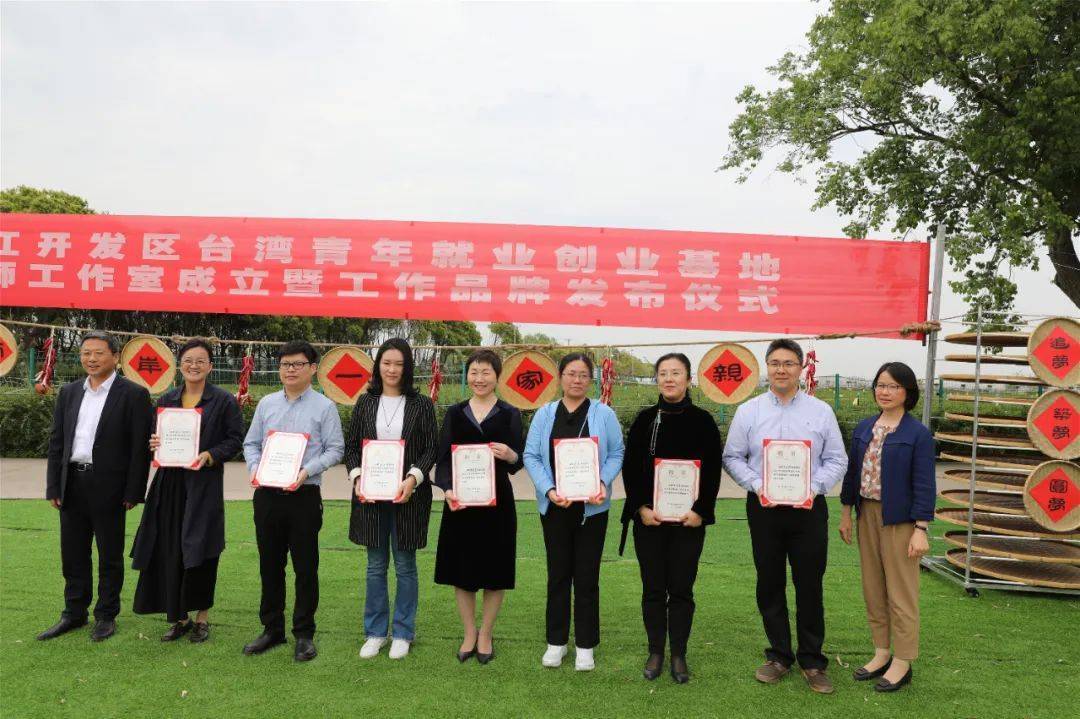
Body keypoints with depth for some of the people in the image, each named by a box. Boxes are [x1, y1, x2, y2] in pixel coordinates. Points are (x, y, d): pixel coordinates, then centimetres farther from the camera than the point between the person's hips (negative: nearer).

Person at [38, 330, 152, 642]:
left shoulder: (133, 394, -7)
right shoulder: (69, 392, 9)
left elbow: (140, 447, -9)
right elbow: (56, 441, 11)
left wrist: (133, 492, -12)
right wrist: (53, 487, 5)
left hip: (108, 487, -5)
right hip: (72, 485, 5)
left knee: (110, 556, 7)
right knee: (73, 554, 14)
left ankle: (106, 616, 21)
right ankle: (74, 613, 28)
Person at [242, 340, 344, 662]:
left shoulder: (324, 407, -2)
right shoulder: (266, 404, 10)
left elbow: (335, 449, -5)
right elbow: (251, 443, 13)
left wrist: (307, 471, -18)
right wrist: (255, 467, -6)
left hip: (304, 495, -4)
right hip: (267, 494, 4)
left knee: (305, 567, 3)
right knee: (269, 565, 13)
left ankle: (304, 634, 15)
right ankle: (272, 629, 27)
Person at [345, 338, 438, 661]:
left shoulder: (421, 404, -2)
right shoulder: (365, 402, 6)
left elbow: (431, 448, -3)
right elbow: (351, 445, 8)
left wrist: (413, 478, -17)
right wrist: (357, 477, -7)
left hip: (408, 495, -2)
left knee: (405, 566, 7)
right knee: (376, 566, 12)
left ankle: (403, 634, 21)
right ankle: (375, 632, 25)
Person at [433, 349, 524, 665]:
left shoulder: (510, 414, 2)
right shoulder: (455, 413, 6)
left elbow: (520, 461, -2)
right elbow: (443, 458, 1)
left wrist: (510, 455, -26)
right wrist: (448, 489, -18)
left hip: (497, 502, -1)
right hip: (459, 501, 1)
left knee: (494, 571, 6)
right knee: (462, 570, 8)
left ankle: (485, 635, 24)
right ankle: (469, 634, 26)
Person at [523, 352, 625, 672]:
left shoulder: (604, 414, 0)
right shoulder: (544, 414, 4)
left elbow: (616, 453, 1)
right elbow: (531, 456, 0)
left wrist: (604, 482, -16)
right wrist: (549, 489, -14)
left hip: (591, 507, -1)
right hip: (554, 506, 1)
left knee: (587, 576, 5)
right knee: (558, 573, 10)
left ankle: (585, 645, 18)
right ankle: (556, 641, 23)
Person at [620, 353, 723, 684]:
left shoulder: (702, 421, 0)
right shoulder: (644, 419, 4)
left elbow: (713, 470, -1)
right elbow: (630, 467, 2)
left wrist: (700, 510, -10)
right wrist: (641, 507, -8)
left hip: (689, 519, -1)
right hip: (649, 517, 1)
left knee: (681, 589, 5)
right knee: (653, 588, 7)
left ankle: (679, 656, 17)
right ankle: (655, 652, 20)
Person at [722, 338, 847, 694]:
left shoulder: (821, 411, 3)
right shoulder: (748, 411, 3)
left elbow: (836, 460, 4)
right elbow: (732, 457, 4)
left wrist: (812, 488, -12)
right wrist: (757, 485, -11)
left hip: (808, 508, -1)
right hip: (763, 508, 1)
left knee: (810, 586, 4)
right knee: (769, 585, 10)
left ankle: (812, 661, 18)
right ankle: (779, 655, 24)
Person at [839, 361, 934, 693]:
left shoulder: (918, 433, -9)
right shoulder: (864, 428, 7)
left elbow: (924, 484, -11)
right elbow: (852, 472, 12)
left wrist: (921, 529, -14)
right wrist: (845, 513, 12)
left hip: (899, 519, -6)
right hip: (867, 514, 6)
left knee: (901, 591, 2)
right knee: (873, 588, 14)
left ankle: (902, 663, 15)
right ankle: (881, 653, 27)